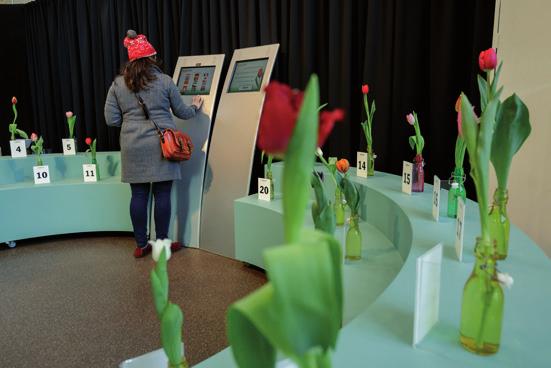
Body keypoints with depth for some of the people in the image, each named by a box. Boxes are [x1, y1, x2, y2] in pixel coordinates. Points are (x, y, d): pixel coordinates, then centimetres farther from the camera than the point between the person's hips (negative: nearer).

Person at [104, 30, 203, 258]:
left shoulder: (117, 84, 5)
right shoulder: (164, 81, 0)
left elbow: (111, 120, 3)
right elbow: (181, 112, 9)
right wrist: (195, 107, 31)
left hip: (133, 147, 3)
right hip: (161, 144, -2)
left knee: (138, 194, 8)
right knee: (162, 194, 4)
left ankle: (141, 245, 17)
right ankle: (162, 243, 13)